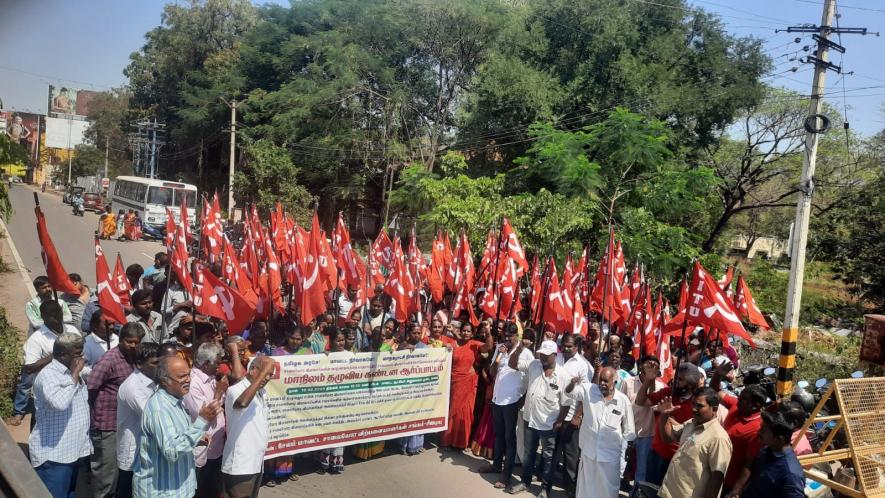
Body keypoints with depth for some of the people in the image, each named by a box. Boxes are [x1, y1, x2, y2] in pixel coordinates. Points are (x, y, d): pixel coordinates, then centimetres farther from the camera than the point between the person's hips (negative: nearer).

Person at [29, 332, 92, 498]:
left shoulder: (71, 373, 12)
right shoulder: (48, 375, -17)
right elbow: (59, 403, -36)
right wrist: (74, 375, -26)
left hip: (73, 451, 9)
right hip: (53, 455, -9)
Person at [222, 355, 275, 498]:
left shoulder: (262, 393, 12)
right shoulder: (236, 390, -15)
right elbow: (242, 402, -39)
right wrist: (263, 372, -35)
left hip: (256, 463, 9)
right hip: (239, 466, -8)